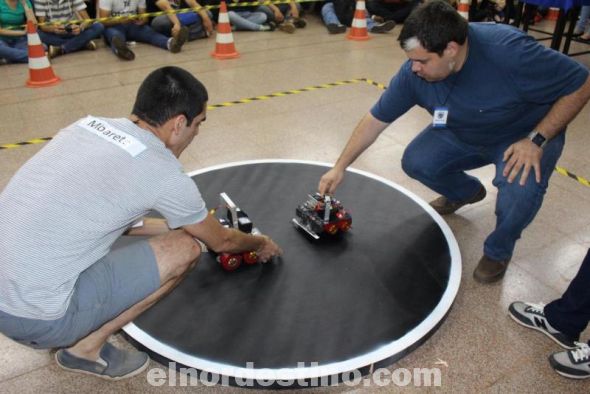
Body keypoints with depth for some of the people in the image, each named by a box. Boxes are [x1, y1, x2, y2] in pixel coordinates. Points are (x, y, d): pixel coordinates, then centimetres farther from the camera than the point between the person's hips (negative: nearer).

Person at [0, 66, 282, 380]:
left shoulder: (90, 125, 6)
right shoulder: (163, 174, -14)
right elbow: (220, 242, 4)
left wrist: (191, 223, 30)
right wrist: (261, 244, 26)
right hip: (34, 317, -8)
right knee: (185, 248, -5)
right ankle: (86, 347, 6)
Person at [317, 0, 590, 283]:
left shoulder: (509, 51, -36)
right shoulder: (414, 73, -23)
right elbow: (375, 120, -12)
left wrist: (536, 140, -30)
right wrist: (339, 167, -11)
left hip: (527, 135, -4)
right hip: (463, 135, 5)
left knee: (519, 191, -31)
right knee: (415, 162, -12)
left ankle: (498, 250, 3)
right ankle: (466, 192, 22)